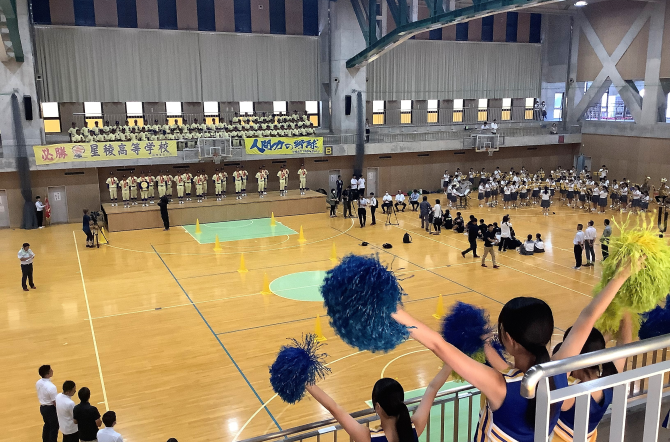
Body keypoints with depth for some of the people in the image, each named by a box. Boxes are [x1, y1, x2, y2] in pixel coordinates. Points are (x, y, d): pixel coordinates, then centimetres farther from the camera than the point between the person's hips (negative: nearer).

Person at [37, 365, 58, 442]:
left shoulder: (38, 383, -7)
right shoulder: (51, 387, -31)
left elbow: (39, 396, 8)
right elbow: (55, 402, -22)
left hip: (42, 407, 8)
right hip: (51, 408, -8)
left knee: (47, 425, 27)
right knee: (54, 428, 11)